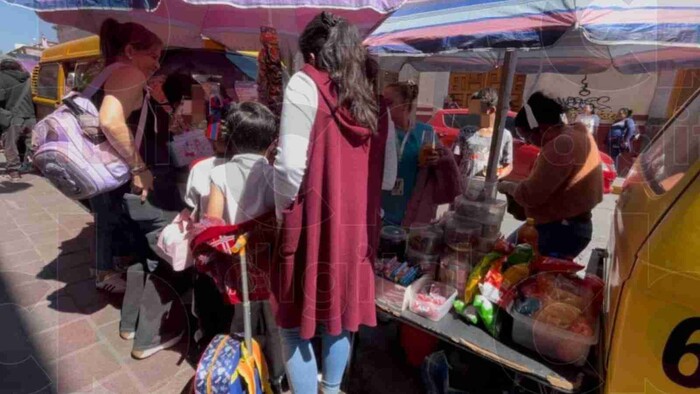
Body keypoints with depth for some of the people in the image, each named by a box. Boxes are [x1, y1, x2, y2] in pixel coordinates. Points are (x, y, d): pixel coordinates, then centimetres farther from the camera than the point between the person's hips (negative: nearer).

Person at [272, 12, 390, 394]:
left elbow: (290, 165, -17)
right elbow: (386, 172, 7)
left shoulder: (305, 84, -7)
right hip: (354, 226, 6)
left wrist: (284, 213, -2)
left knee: (297, 322, 11)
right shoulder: (370, 98, 9)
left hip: (314, 225, -6)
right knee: (339, 312, 21)